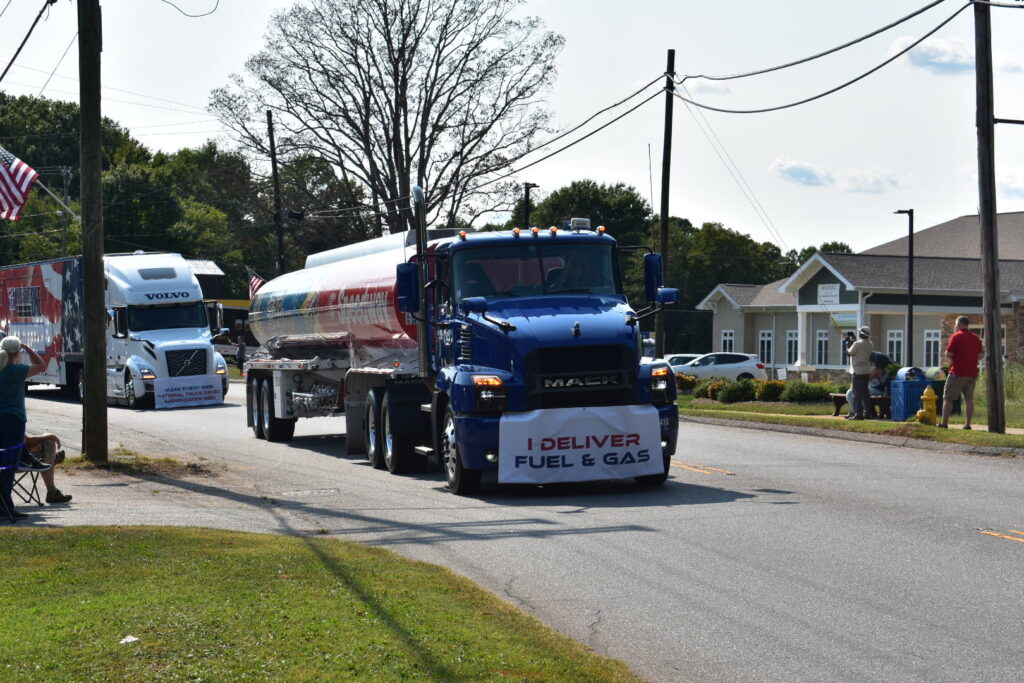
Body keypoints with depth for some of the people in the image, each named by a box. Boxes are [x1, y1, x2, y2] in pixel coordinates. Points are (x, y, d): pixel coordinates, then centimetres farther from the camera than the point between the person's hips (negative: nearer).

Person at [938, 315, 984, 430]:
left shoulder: (956, 336, -9)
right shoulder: (976, 338, 10)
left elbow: (948, 354, -14)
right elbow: (980, 354, 12)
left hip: (958, 373, -6)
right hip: (972, 373, 6)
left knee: (948, 398, 2)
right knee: (969, 398, 6)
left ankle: (944, 423, 0)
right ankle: (967, 424, 1)